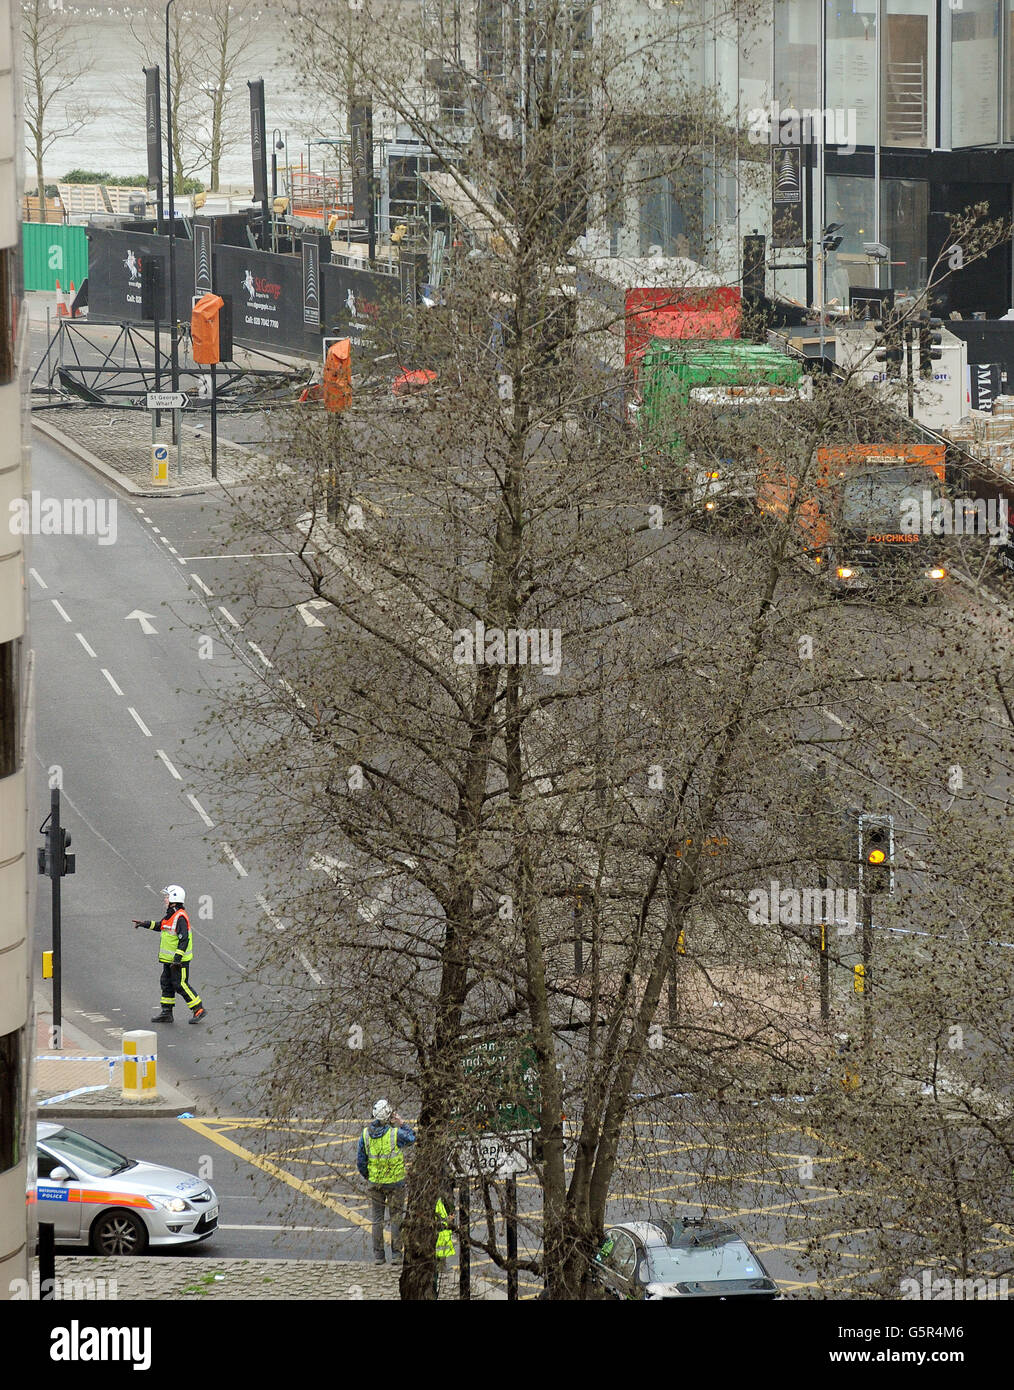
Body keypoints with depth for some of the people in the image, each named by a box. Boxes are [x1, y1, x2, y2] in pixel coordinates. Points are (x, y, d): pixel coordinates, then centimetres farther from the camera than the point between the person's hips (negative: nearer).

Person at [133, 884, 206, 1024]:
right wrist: (144, 923, 25)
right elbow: (159, 926, 29)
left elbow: (184, 939, -25)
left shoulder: (180, 917, -21)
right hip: (169, 959, 10)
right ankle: (166, 1013, 20)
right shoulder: (169, 915, 10)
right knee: (167, 984, 13)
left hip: (179, 960, -10)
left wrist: (177, 958, -26)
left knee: (180, 985, -6)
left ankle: (199, 1010, 1)